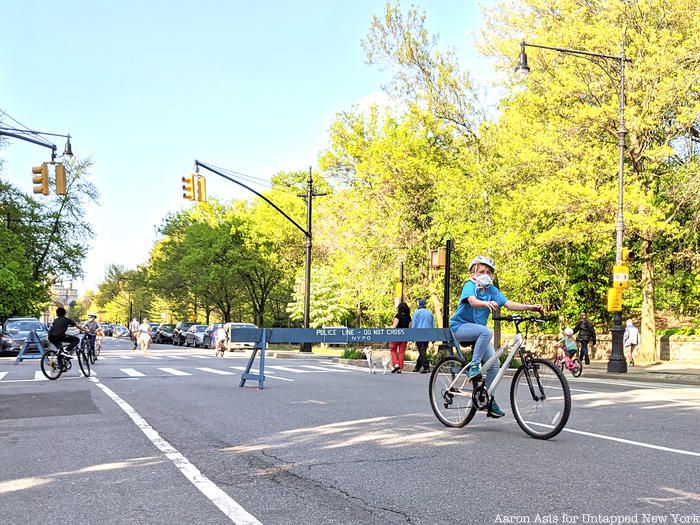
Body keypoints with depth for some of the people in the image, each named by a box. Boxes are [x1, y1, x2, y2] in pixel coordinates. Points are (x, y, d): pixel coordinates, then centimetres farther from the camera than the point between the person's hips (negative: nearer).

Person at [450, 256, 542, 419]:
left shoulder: (491, 290, 3)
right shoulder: (470, 286, -12)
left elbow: (508, 304, -9)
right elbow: (473, 301, -35)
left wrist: (530, 307, -22)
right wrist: (487, 303, -56)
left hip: (477, 330, 6)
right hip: (461, 326, -6)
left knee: (493, 364, -2)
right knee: (486, 332, -35)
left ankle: (490, 401, 9)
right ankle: (474, 366, -23)